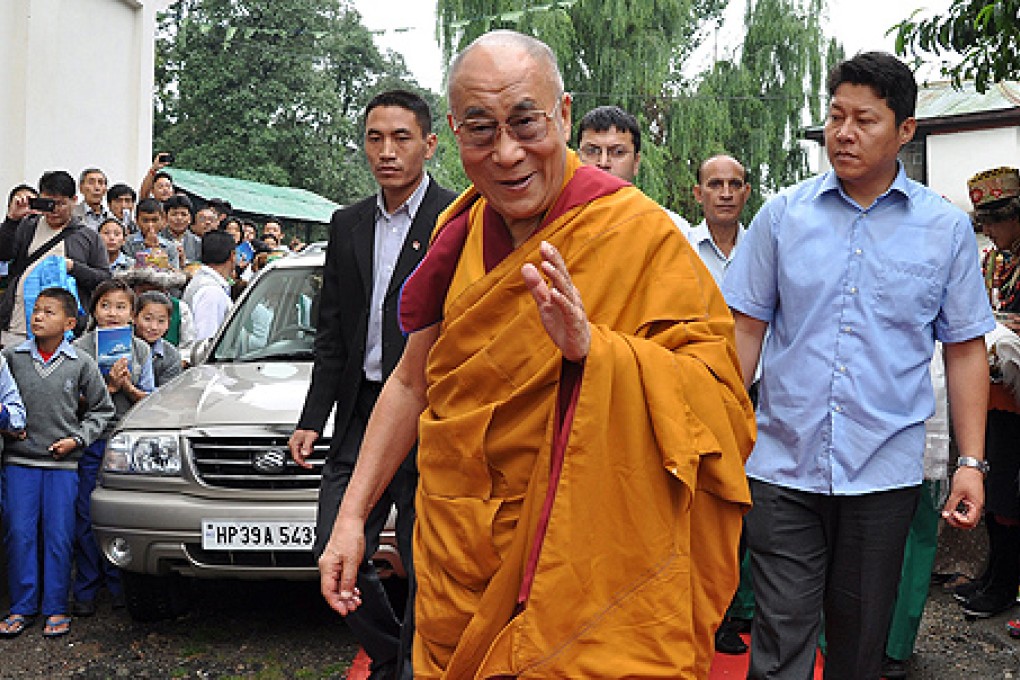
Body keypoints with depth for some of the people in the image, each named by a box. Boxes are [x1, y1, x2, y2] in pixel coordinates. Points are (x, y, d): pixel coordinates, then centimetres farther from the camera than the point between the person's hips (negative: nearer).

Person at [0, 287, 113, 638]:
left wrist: (77, 439, -4)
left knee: (58, 537, 1)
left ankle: (56, 608, 13)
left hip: (63, 463, -1)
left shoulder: (81, 364, 0)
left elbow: (101, 410, 7)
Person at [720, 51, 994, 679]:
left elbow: (966, 350, 5)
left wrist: (972, 462, -1)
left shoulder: (947, 228, 2)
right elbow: (748, 328, 4)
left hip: (885, 471, 1)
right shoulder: (783, 215, 1)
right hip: (784, 464, 0)